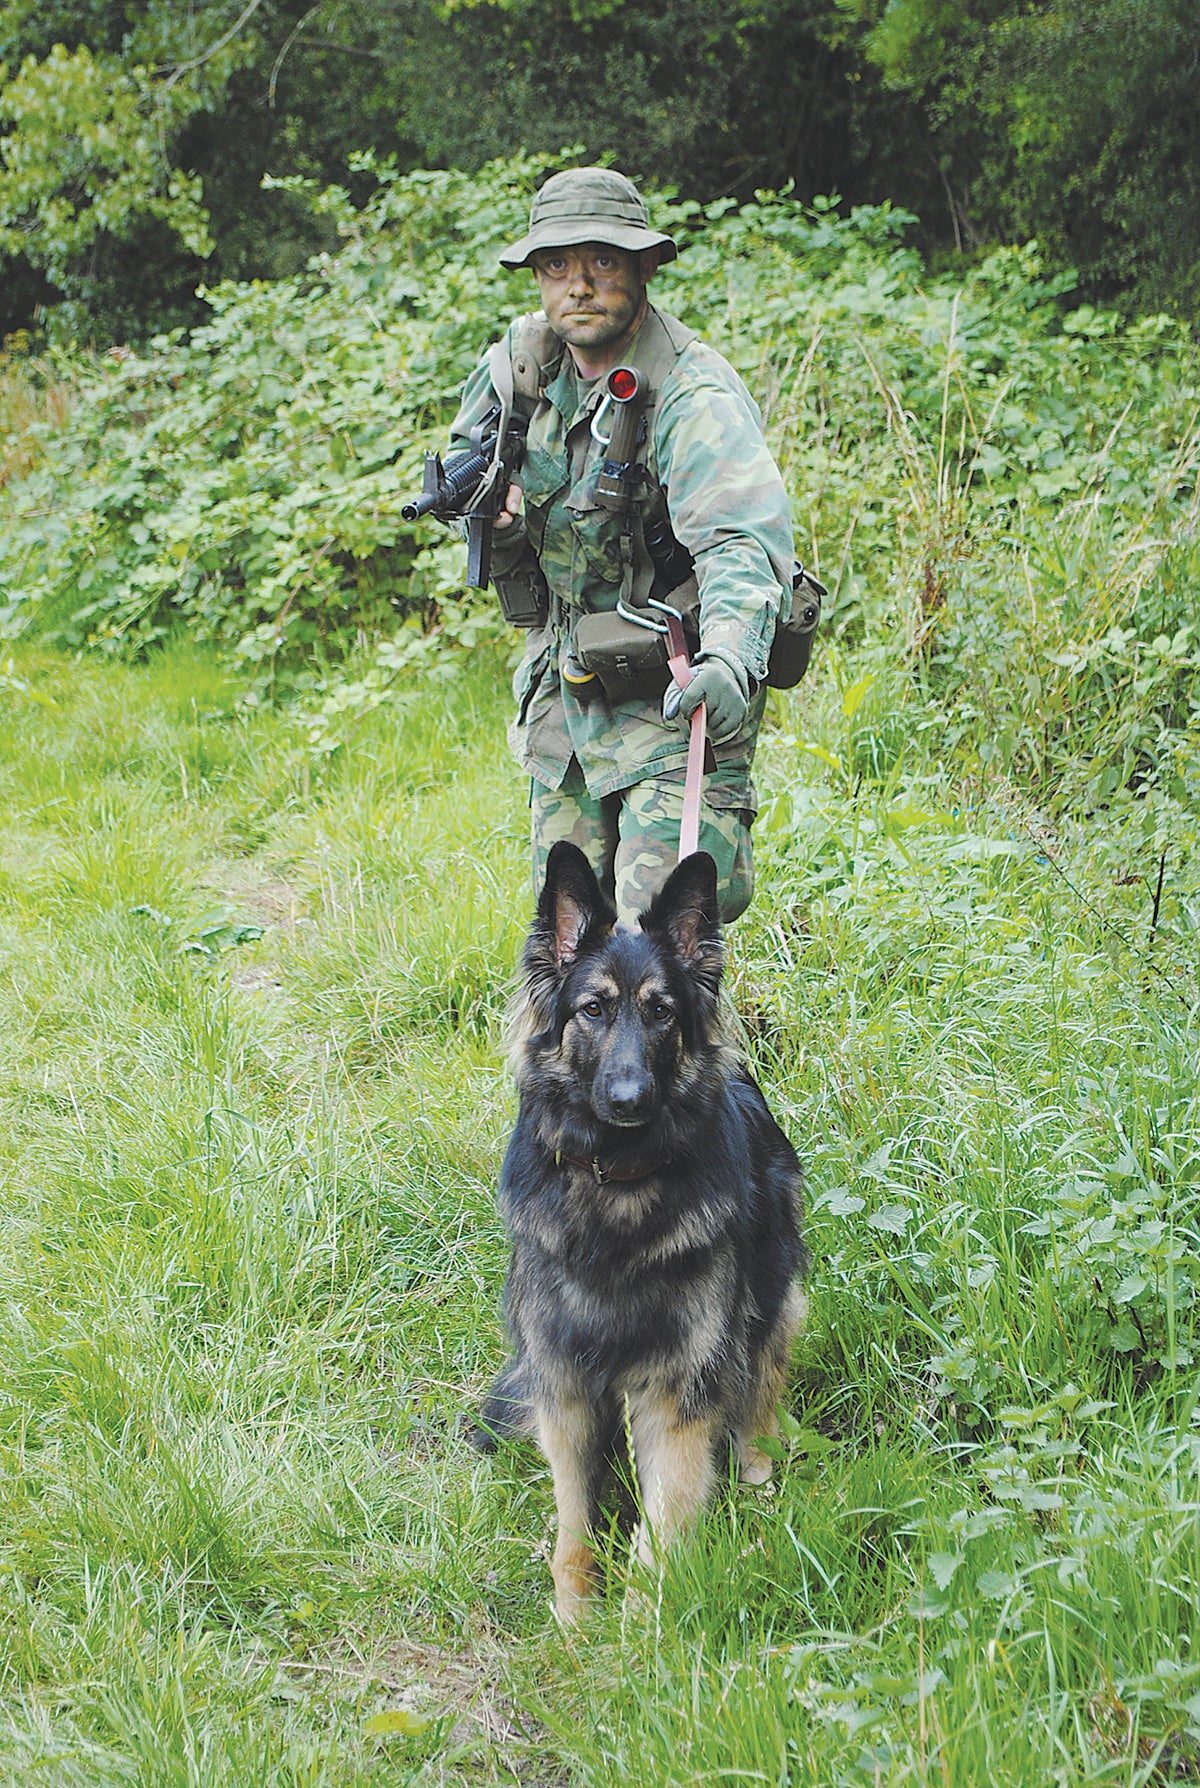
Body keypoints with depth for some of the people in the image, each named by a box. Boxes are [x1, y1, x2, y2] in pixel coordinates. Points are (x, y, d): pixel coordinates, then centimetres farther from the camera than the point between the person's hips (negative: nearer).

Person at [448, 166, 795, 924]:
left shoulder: (695, 397, -23)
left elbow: (743, 540, -38)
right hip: (564, 689, 7)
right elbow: (467, 445, 22)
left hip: (676, 697, -7)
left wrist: (729, 659, -56)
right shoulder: (524, 358, 1)